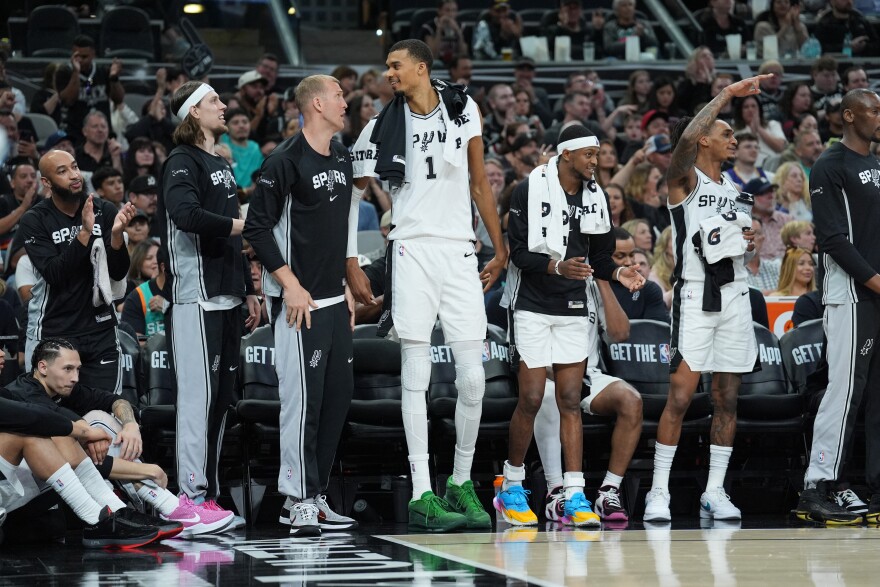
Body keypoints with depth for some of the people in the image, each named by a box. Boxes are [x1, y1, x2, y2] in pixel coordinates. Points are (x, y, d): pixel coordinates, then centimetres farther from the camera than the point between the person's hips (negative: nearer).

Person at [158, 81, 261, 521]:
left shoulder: (220, 165, 22)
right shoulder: (183, 162, -5)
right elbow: (185, 214, -24)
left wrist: (248, 291, 24)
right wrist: (240, 225, -16)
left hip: (226, 295, 9)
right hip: (195, 296, -9)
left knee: (221, 395, 9)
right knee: (199, 393, -11)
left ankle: (208, 492, 14)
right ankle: (192, 494, -11)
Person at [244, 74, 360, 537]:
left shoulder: (342, 159, 15)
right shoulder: (286, 161, -11)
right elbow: (258, 227, -14)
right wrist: (291, 286, -17)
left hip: (334, 299, 9)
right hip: (299, 300, -9)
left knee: (338, 394, 9)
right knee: (303, 397, -8)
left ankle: (314, 495, 17)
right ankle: (299, 502, -3)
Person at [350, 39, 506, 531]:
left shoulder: (464, 110, 8)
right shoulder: (384, 125, 2)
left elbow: (480, 182, 15)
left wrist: (501, 250, 15)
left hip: (461, 251, 2)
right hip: (413, 251, -2)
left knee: (473, 378, 1)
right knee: (416, 375, -4)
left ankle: (462, 482, 17)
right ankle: (422, 496, -3)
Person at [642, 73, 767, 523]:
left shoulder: (735, 191, 19)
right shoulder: (684, 179, -2)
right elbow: (688, 139, -23)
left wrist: (748, 241, 6)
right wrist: (727, 95, -20)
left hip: (734, 296, 6)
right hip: (695, 296, -6)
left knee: (727, 399, 5)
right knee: (680, 397, -10)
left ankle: (714, 492, 11)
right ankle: (658, 491, -4)